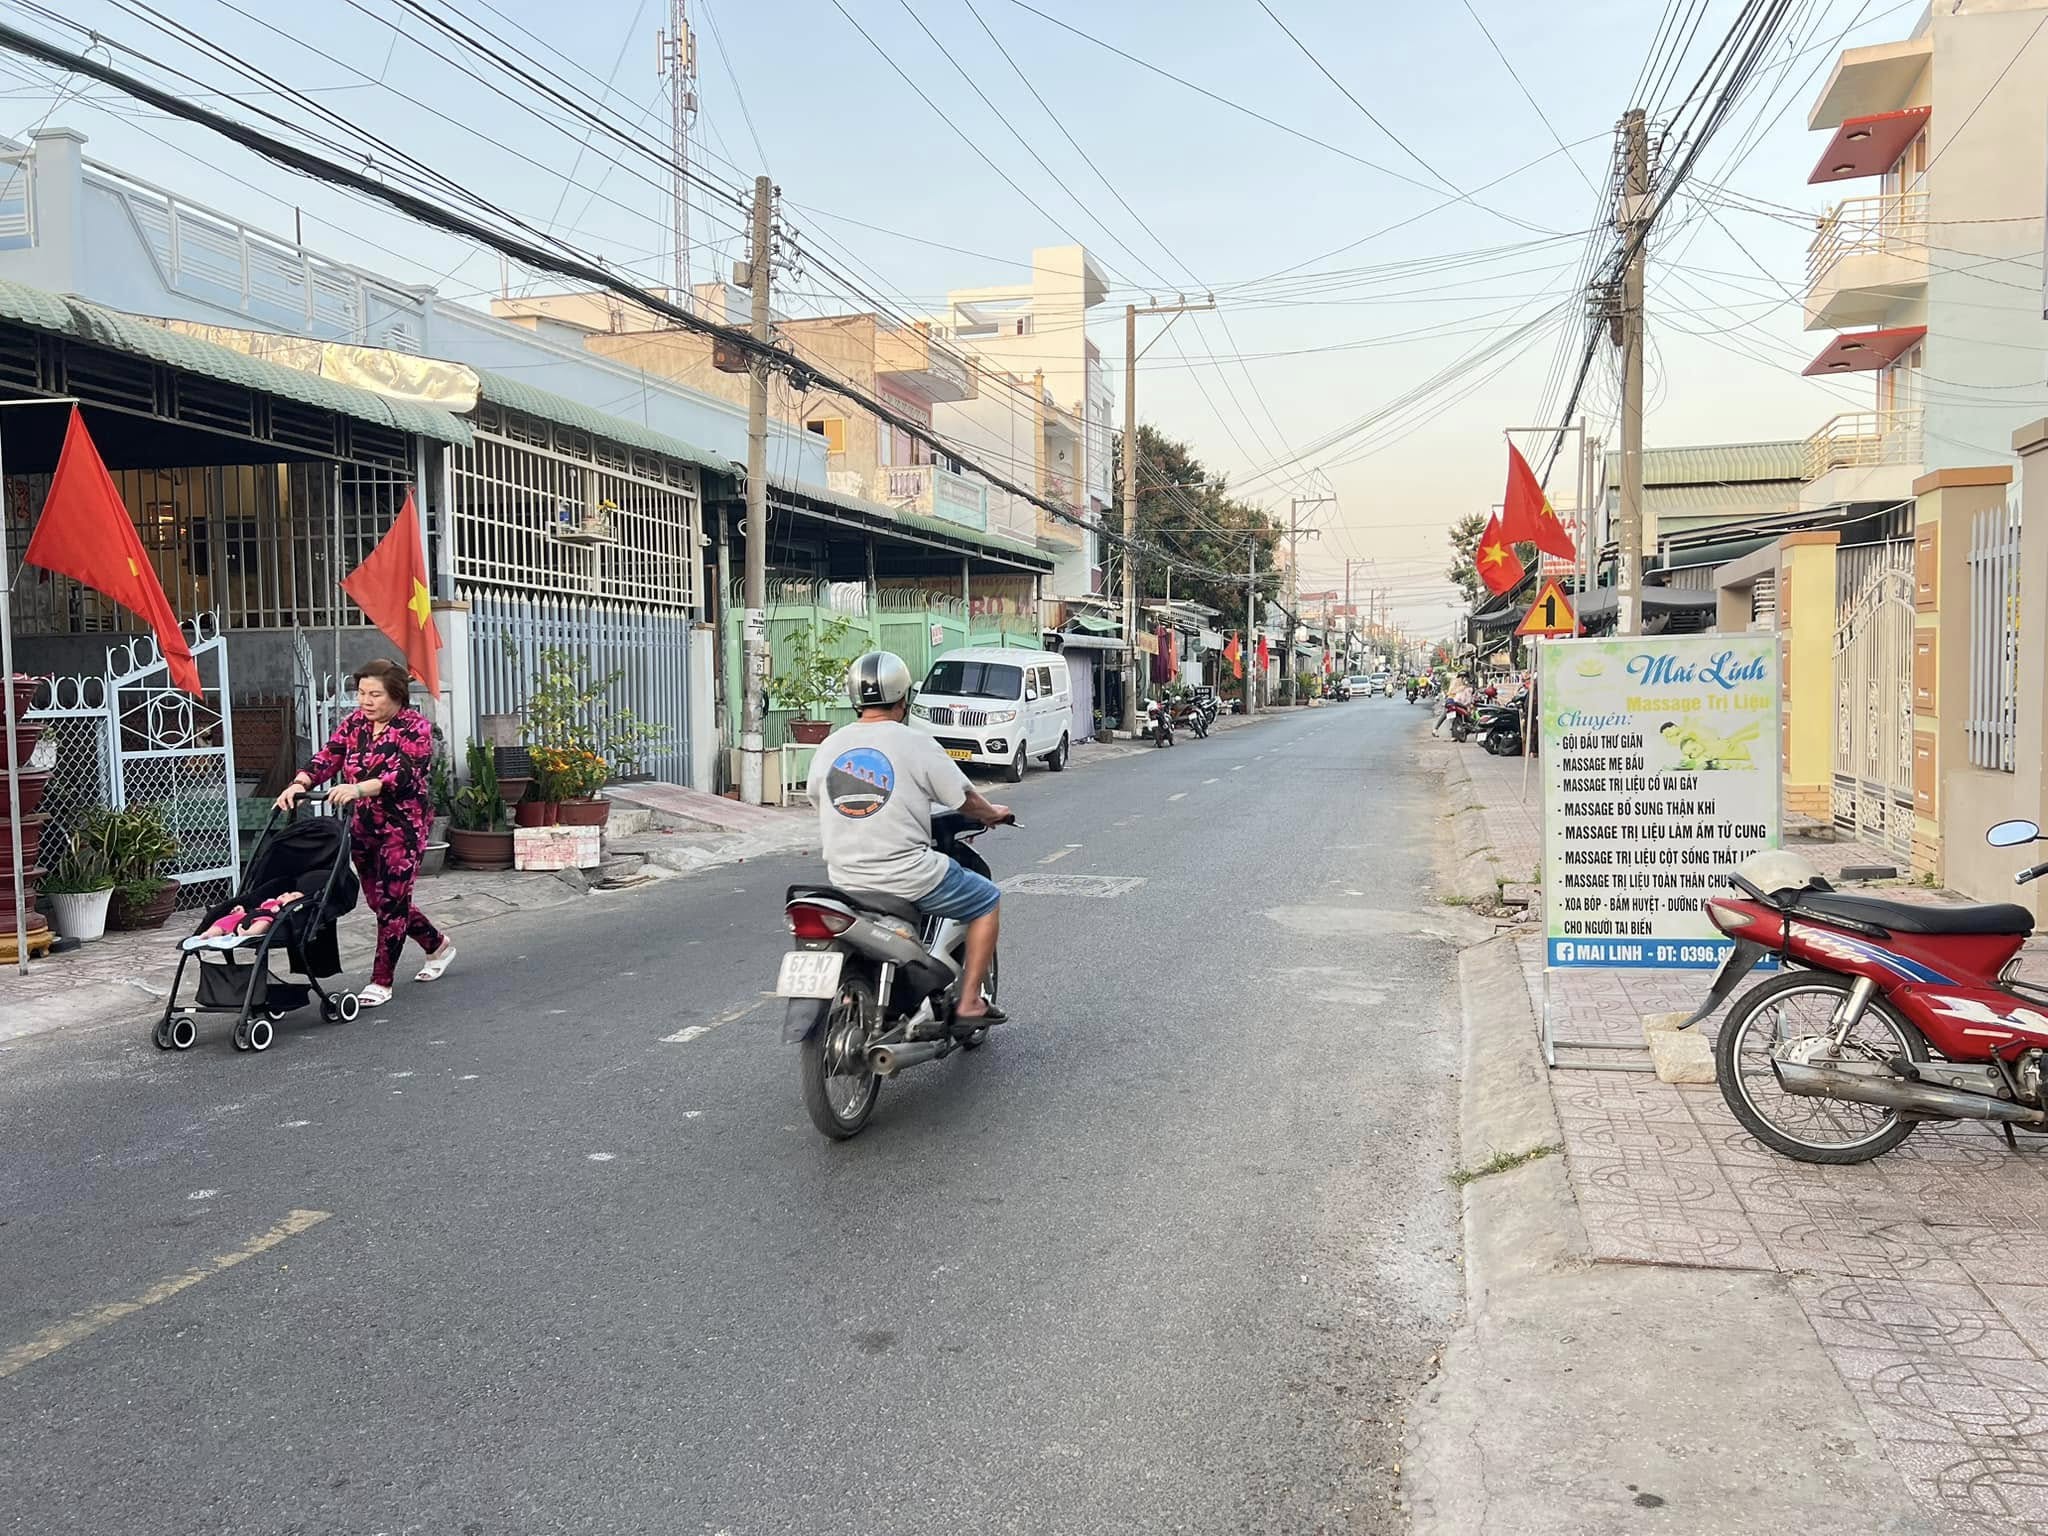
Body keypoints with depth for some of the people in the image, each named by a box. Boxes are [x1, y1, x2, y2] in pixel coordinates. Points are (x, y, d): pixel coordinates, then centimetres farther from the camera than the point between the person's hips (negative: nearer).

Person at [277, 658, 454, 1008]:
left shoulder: (415, 727, -11)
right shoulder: (354, 723, 8)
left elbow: (404, 774, -24)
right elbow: (327, 759, -2)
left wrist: (358, 789, -37)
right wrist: (299, 784, -21)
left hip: (403, 825, -7)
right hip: (363, 826, 7)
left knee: (391, 900, -5)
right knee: (379, 898, 14)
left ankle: (381, 981, 5)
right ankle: (438, 945, 34)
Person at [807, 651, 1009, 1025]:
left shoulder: (827, 747, 4)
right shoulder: (916, 744, -10)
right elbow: (965, 799, -3)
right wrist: (993, 813, 19)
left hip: (844, 877, 6)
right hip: (907, 876, -6)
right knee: (987, 901, 14)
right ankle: (969, 1001, 10)